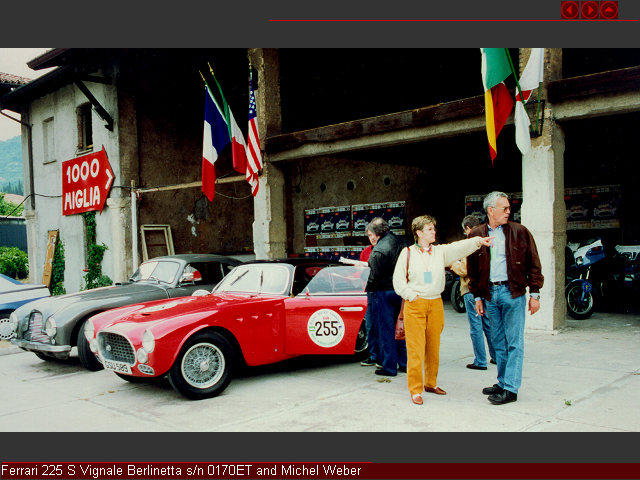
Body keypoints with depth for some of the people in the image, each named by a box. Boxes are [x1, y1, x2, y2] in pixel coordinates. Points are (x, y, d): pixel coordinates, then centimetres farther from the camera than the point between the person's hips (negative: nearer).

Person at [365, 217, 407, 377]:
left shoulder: (378, 251, -19)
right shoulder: (399, 242, 3)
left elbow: (375, 275, -17)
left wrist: (368, 289, 0)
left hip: (383, 293, -7)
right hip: (400, 291, 7)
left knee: (385, 330, 3)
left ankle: (389, 367, 9)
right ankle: (404, 363, 24)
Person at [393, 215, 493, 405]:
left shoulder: (441, 251, 9)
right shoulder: (408, 252, 2)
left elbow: (458, 248, -8)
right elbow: (398, 279, 2)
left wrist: (478, 241, -23)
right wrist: (411, 295, -6)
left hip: (435, 304, 4)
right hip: (415, 305, -3)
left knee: (433, 347, 11)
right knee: (415, 349, -5)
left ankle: (431, 383, 27)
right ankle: (415, 390, 3)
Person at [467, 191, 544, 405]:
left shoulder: (520, 232, 0)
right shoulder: (476, 235, 6)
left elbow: (533, 264, 2)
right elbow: (472, 269, 12)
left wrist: (534, 293, -2)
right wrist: (477, 297, 9)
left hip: (512, 292, -3)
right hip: (490, 293, 3)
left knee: (514, 343, -1)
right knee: (498, 343, 12)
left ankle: (511, 388, 6)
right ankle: (502, 382, 24)